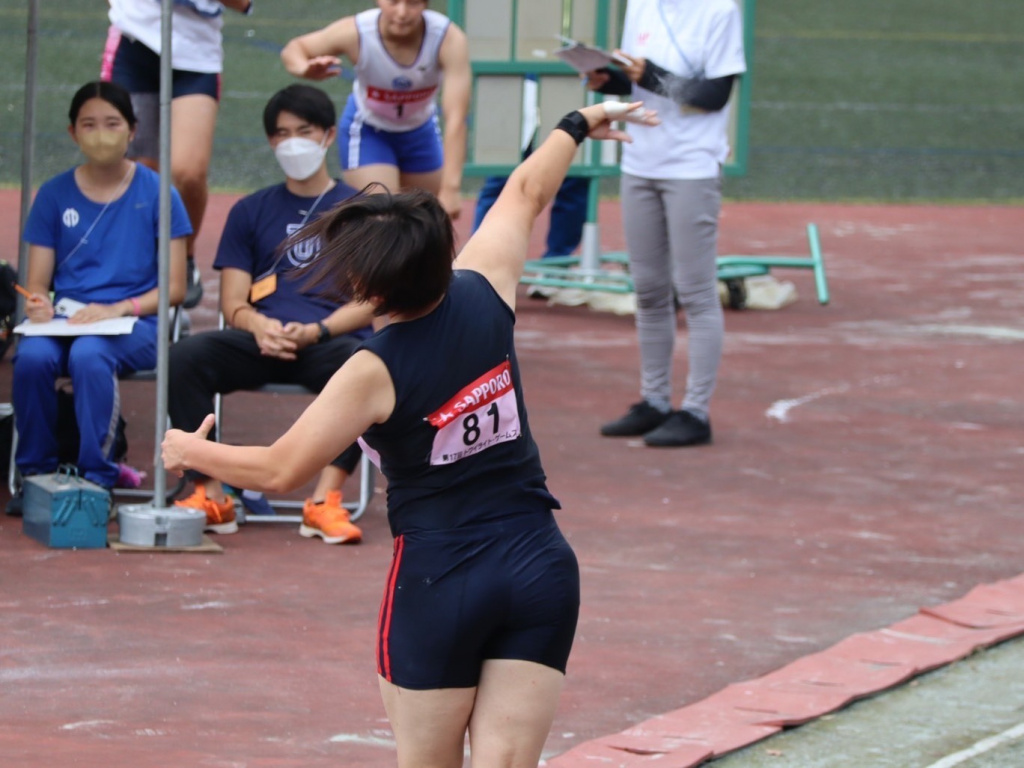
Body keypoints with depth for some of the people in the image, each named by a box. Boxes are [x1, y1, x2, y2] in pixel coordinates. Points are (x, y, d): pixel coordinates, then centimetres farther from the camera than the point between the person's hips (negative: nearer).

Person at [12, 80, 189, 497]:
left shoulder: (156, 193, 3)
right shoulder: (55, 195, 11)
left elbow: (174, 288, 2)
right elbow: (37, 282, 11)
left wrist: (117, 310, -14)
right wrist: (37, 303, -14)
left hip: (134, 323, -2)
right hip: (64, 319, 2)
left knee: (89, 354, -37)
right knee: (32, 357, -32)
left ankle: (97, 477, -26)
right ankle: (35, 474, -15)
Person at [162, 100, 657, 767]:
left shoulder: (375, 373, -14)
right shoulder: (484, 294, -4)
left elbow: (282, 469, -7)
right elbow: (527, 192, 16)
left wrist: (192, 452, 10)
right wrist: (576, 127, 32)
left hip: (440, 578, -4)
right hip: (542, 565, 4)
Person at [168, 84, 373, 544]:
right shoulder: (251, 212, 22)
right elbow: (233, 301, 14)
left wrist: (317, 330, -14)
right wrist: (259, 326, -11)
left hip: (331, 340, -2)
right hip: (262, 342, 2)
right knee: (184, 357, -29)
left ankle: (325, 500, -38)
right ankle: (210, 494, -28)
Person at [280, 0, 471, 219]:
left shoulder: (450, 39, -33)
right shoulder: (354, 33, -32)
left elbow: (456, 117, -39)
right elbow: (293, 49, -16)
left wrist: (450, 188, -48)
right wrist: (306, 68, -43)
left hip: (421, 129, 2)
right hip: (367, 131, -2)